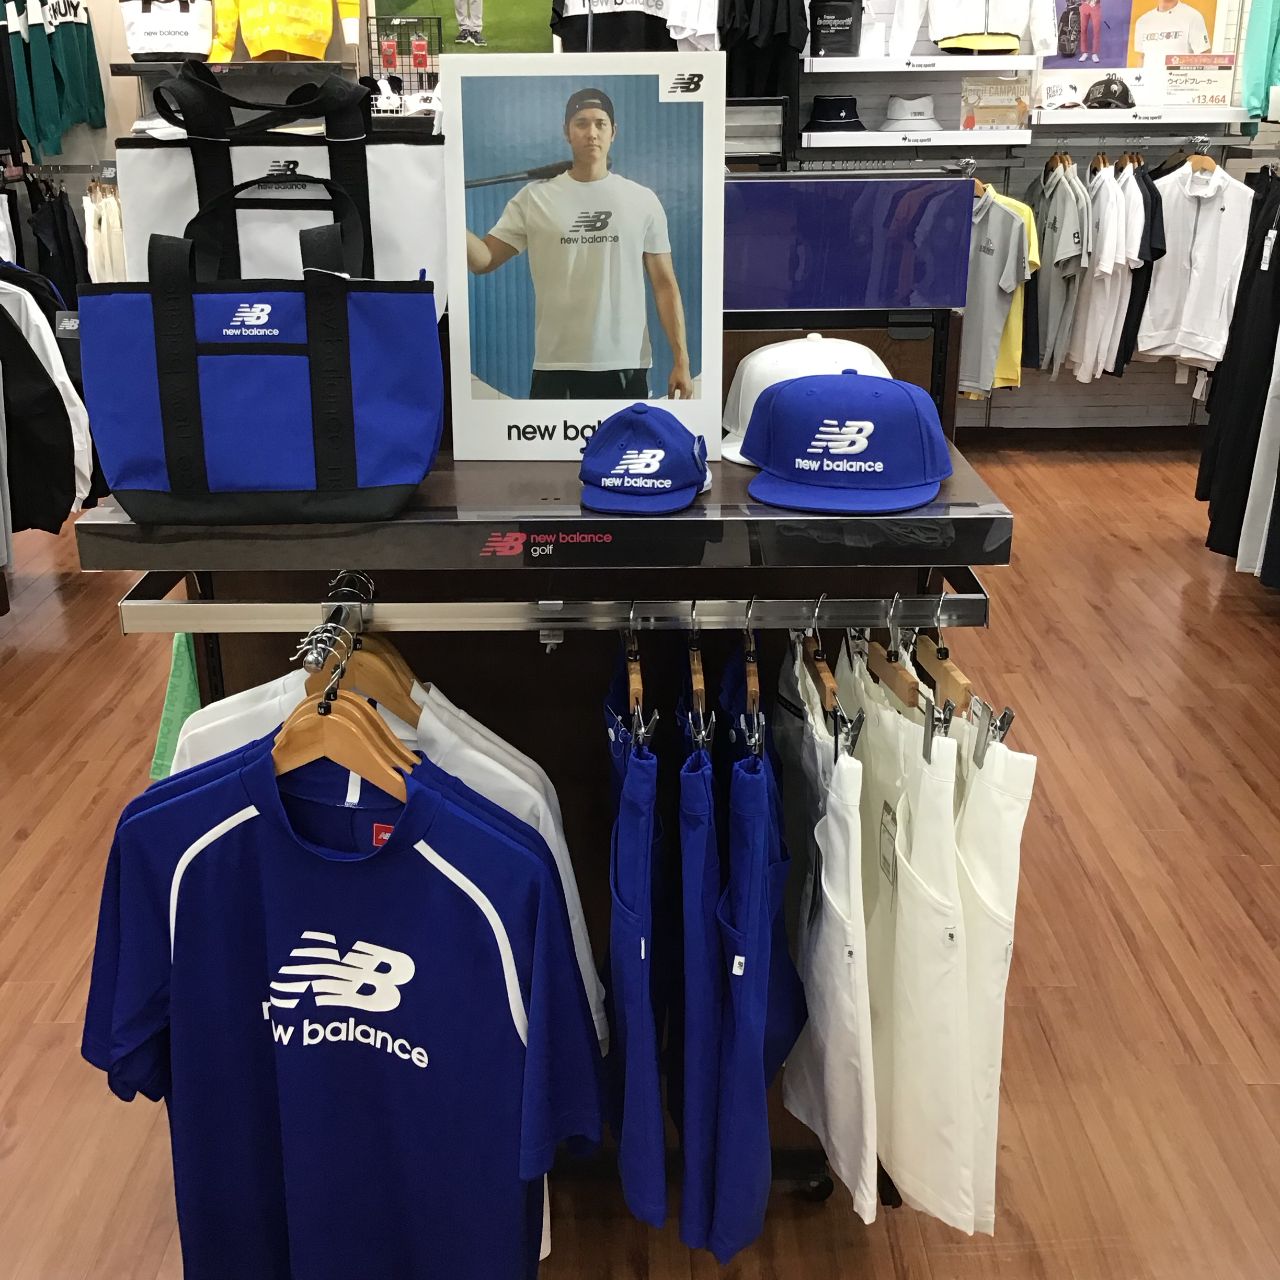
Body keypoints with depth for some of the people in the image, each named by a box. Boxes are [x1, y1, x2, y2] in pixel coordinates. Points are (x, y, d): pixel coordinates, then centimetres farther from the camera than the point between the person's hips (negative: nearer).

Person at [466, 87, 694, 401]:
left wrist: (681, 360, -2)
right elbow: (484, 260, 2)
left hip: (625, 367, 1)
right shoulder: (534, 198, 3)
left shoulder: (643, 201, 5)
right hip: (556, 367, 0)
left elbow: (665, 284, 5)